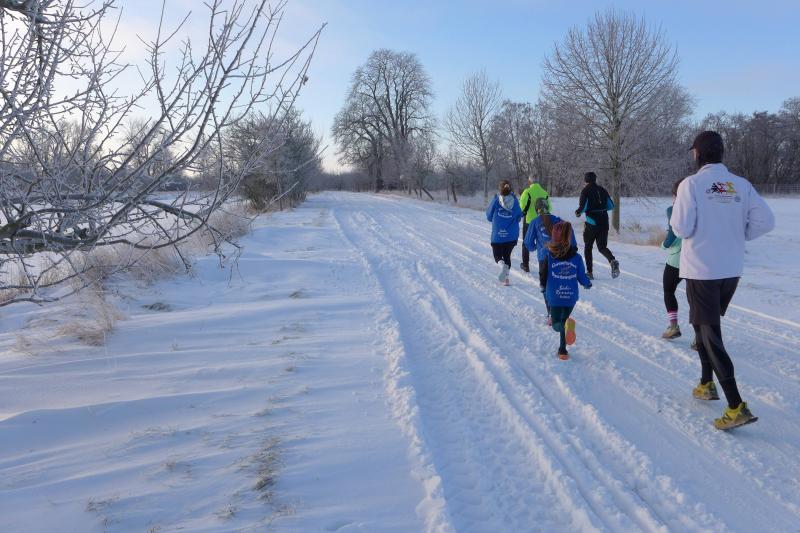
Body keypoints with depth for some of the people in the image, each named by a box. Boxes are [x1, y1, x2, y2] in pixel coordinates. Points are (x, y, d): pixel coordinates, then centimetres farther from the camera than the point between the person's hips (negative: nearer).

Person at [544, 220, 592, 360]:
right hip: (571, 297, 2)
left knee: (557, 325, 9)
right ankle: (562, 350, 27)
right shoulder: (577, 257, -8)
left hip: (554, 297, -2)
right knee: (563, 320, 23)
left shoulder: (548, 256, -11)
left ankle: (567, 324, -27)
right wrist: (589, 284, 20)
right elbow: (582, 277, -2)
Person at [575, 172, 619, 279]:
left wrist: (578, 212, 5)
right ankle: (613, 261, -19)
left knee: (588, 247, 11)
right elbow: (611, 206, 10)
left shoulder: (586, 190, -5)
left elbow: (583, 206, -16)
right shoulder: (602, 190, 10)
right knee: (602, 247, 11)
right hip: (604, 222, 4)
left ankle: (589, 272, 10)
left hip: (591, 222, -4)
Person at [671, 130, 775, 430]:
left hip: (701, 271, -5)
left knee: (709, 334, -2)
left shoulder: (691, 184, -12)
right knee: (706, 324, 23)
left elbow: (681, 228, -15)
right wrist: (737, 235, 12)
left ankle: (737, 407, -8)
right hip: (731, 270, 6)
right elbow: (765, 221, -2)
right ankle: (707, 384, 32)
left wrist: (676, 216, 7)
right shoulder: (741, 185, 2)